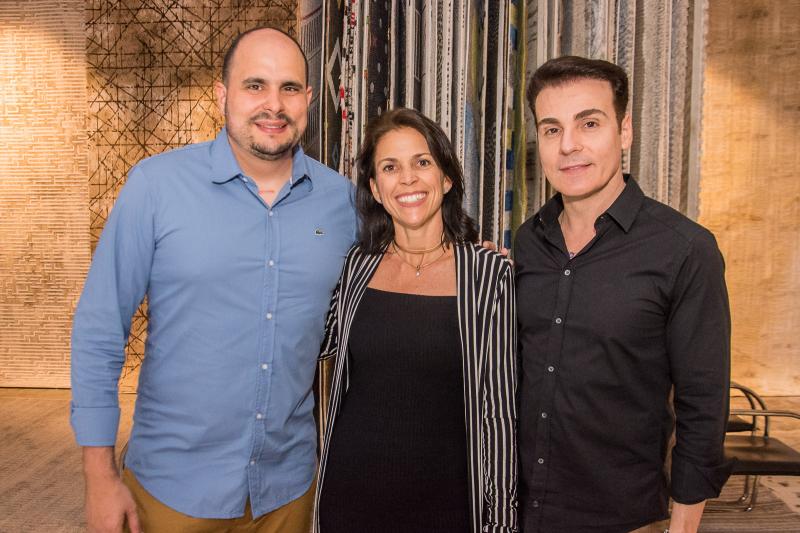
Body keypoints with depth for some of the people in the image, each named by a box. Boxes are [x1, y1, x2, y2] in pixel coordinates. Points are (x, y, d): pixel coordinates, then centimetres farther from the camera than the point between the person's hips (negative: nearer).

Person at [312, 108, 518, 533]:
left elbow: (501, 408, -6)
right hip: (349, 491, 3)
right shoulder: (357, 265, -1)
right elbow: (324, 341, 14)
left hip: (443, 496, -2)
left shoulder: (490, 273, -9)